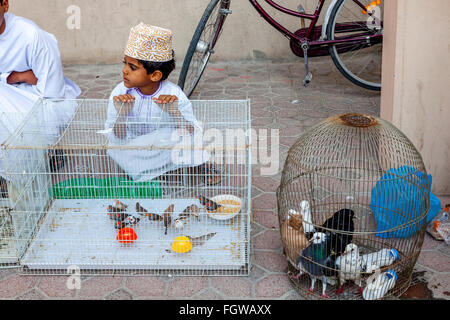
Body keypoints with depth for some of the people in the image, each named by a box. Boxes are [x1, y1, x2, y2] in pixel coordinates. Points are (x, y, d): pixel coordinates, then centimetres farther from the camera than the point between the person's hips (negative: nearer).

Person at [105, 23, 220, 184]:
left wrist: (175, 113, -43)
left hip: (165, 145, -2)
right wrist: (121, 116, -38)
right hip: (137, 152, 2)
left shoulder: (174, 94, -20)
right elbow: (116, 139, -17)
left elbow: (191, 133, -24)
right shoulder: (119, 93, -17)